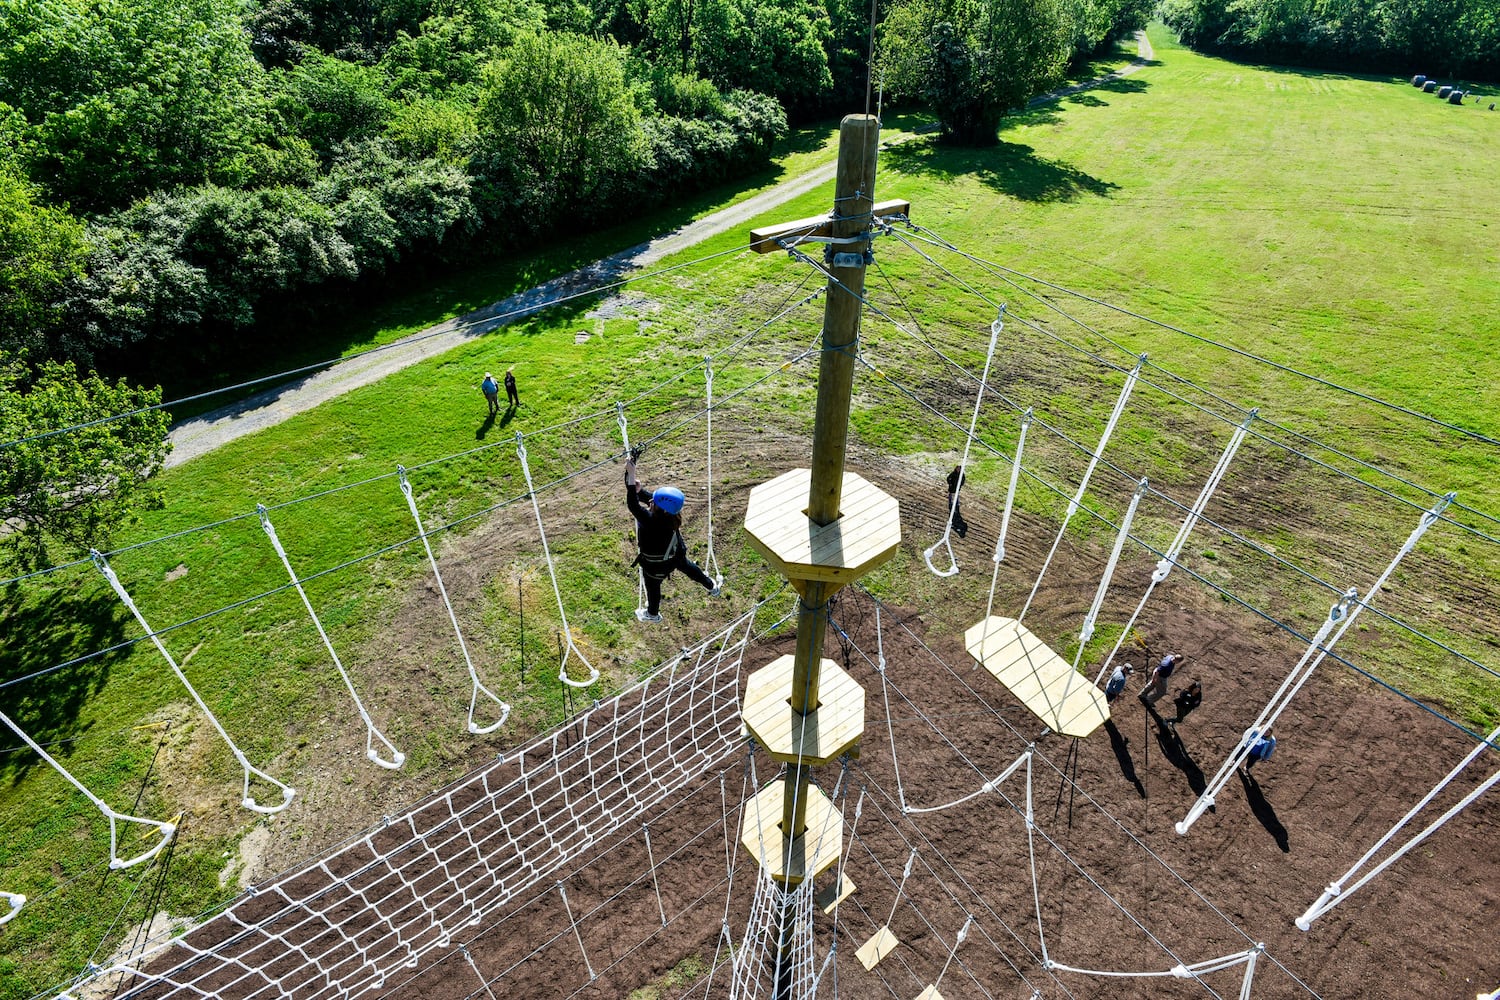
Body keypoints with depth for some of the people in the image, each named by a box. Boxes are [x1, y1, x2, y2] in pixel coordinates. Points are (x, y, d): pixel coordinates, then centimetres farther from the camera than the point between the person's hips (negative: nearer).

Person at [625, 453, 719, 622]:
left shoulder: (652, 522, -46)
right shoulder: (671, 512, -27)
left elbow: (632, 505, -52)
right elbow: (647, 495, -17)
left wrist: (630, 475, -56)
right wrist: (639, 489, -38)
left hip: (656, 564, -6)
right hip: (675, 553, 6)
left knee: (652, 587, 25)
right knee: (688, 566, 35)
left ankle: (652, 614, 55)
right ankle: (711, 587, 61)